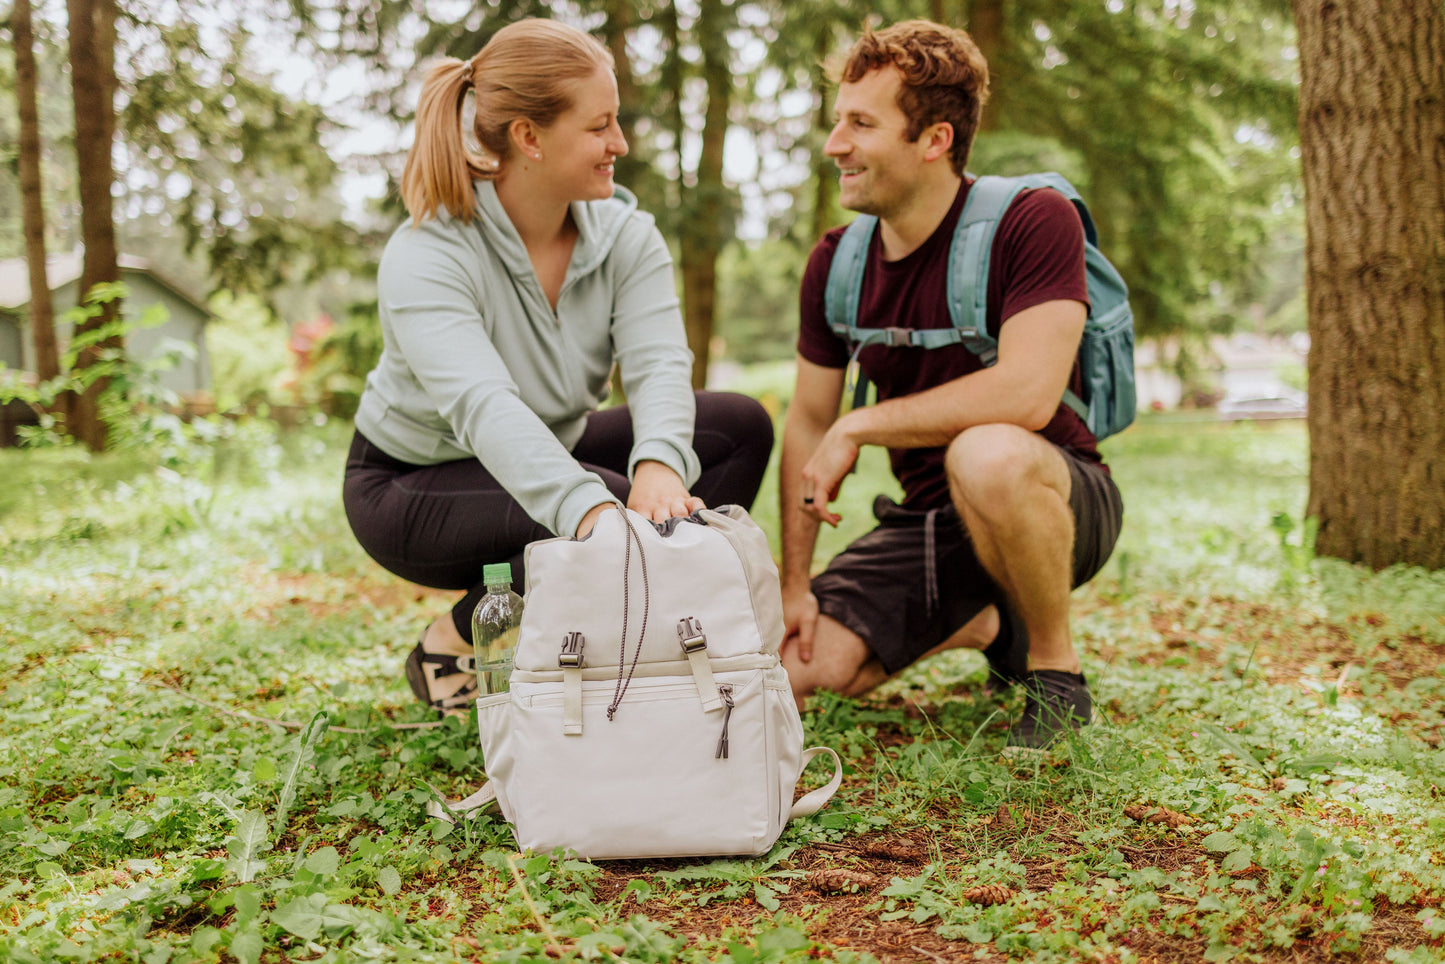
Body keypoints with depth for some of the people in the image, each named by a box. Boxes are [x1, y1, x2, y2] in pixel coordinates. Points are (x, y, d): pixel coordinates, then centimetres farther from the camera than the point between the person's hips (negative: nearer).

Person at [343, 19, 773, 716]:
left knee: (741, 426, -12)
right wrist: (588, 506, -61)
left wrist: (659, 464, -49)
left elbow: (659, 363, -26)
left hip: (553, 451, 6)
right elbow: (482, 405, -44)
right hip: (415, 482, -6)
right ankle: (450, 645, -8)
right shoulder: (425, 258, -28)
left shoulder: (625, 233, -10)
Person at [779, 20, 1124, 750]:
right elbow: (807, 424, 6)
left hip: (1058, 499, -6)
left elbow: (1028, 393, -30)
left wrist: (860, 427, -22)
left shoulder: (1033, 220, -18)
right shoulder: (836, 264, 1)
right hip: (927, 518, 6)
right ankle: (986, 624, 17)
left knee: (986, 453, -40)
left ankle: (1056, 669, -13)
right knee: (799, 667, -10)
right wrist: (794, 584, -1)